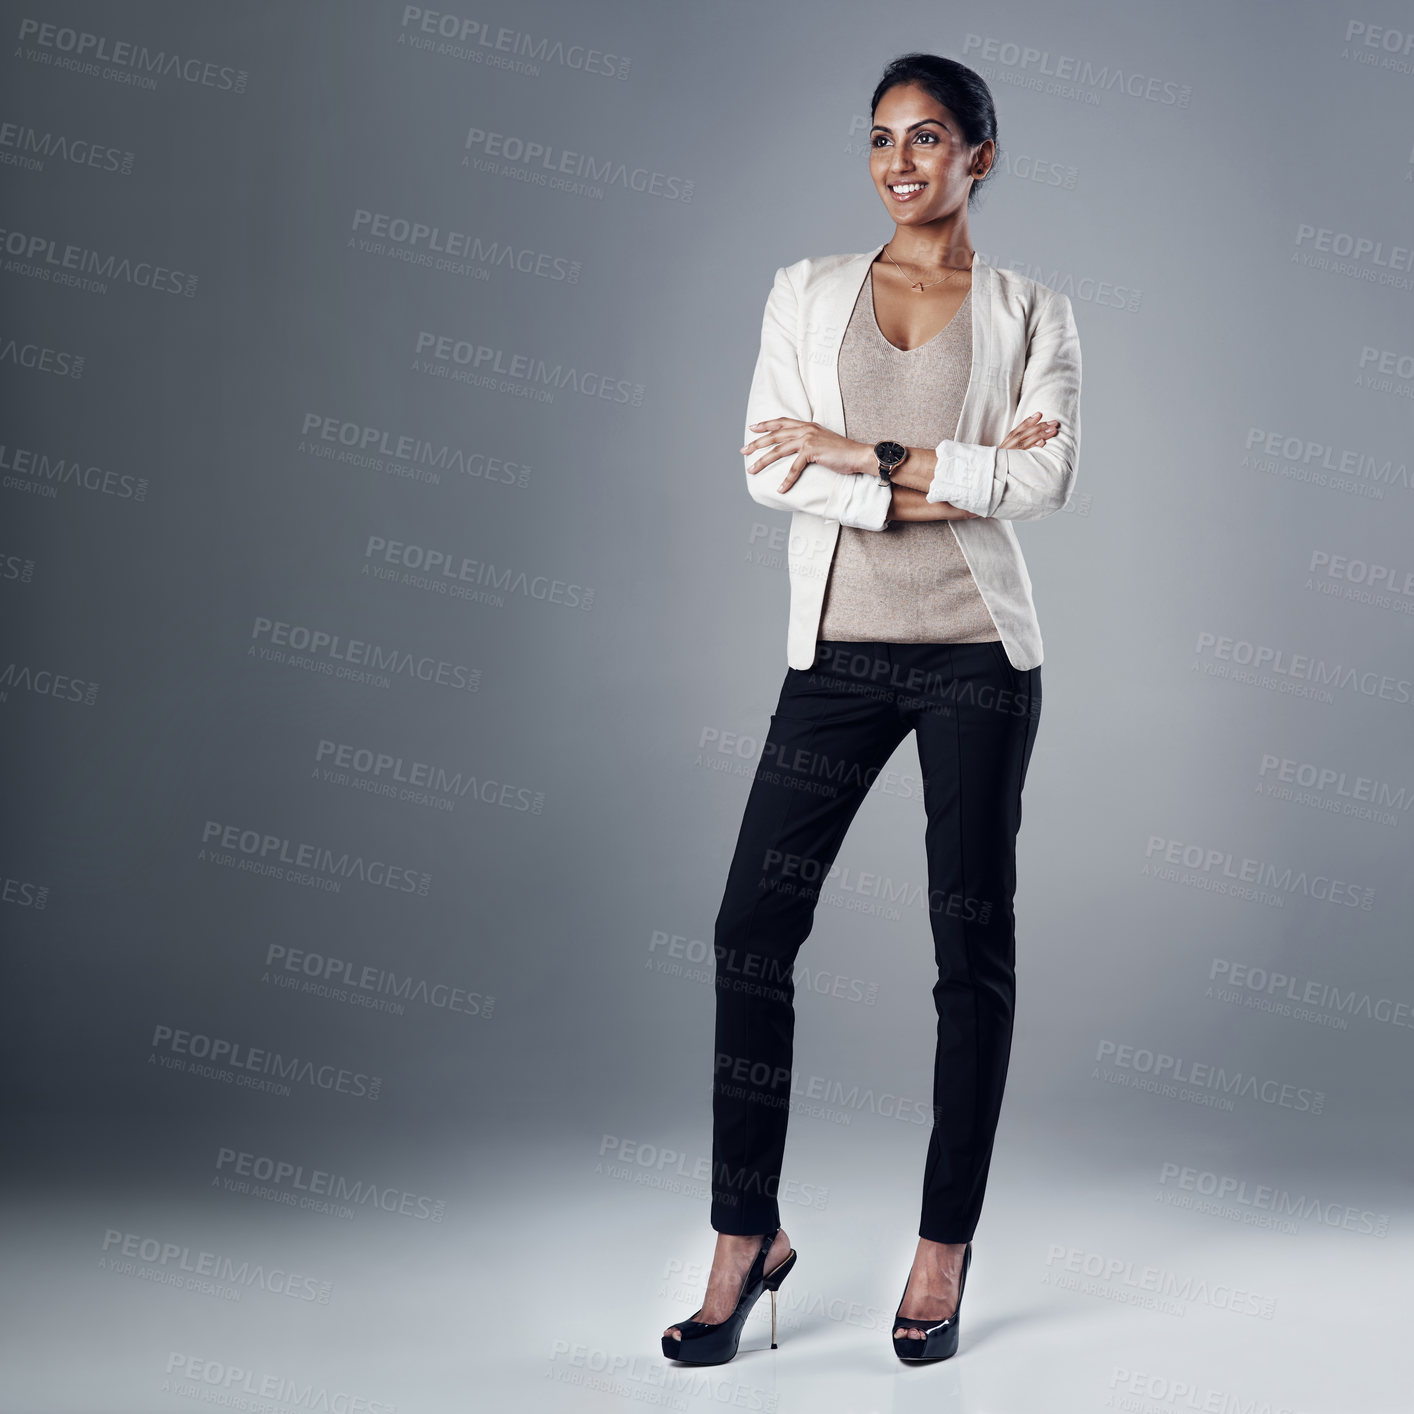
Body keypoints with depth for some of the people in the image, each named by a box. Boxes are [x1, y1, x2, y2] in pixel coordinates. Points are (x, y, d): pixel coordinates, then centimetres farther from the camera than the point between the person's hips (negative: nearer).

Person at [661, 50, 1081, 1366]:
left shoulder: (1031, 312, 6)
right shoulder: (807, 293, 9)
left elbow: (1043, 479, -8)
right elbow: (768, 467, -4)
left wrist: (871, 454, -13)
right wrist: (953, 478, -12)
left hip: (975, 651, -1)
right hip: (839, 650, 1)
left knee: (973, 941, 3)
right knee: (753, 926, -4)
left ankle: (945, 1247, 16)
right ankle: (748, 1236, 11)